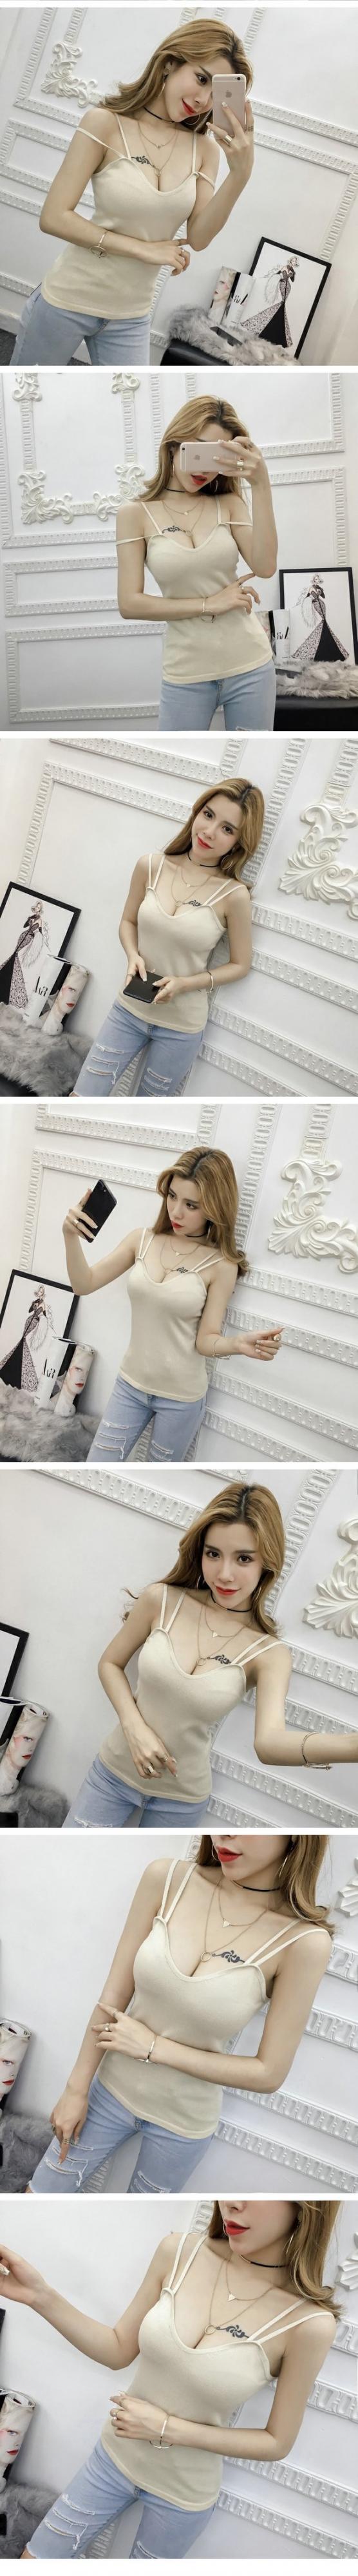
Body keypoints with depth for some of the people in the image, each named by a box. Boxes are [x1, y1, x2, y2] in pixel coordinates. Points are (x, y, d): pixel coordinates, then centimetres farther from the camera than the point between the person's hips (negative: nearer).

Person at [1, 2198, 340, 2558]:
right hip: (115, 2456, 3)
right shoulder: (179, 2252, -16)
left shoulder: (310, 2322, -25)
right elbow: (119, 2351, -4)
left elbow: (277, 2443, -13)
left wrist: (168, 2429, -20)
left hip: (183, 2496, -3)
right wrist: (41, 2297, -19)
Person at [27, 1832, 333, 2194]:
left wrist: (154, 2047, -17)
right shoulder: (167, 1879, -17)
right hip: (111, 2091, 2)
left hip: (184, 2121, -1)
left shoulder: (304, 1942, -23)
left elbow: (269, 2074, -16)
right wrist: (76, 2090, -4)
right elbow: (113, 1997, -8)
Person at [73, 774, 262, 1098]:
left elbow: (240, 965, -5)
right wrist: (133, 956, -12)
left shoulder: (233, 895, -16)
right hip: (129, 1009, 3)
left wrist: (187, 983, -19)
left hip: (182, 1026, -3)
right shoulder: (151, 867, -7)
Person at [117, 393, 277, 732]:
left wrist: (261, 485, -19)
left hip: (250, 666, 2)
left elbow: (265, 567, -13)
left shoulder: (229, 504, 2)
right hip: (186, 675, -2)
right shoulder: (137, 513, -2)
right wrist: (209, 605, -12)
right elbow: (130, 603, -8)